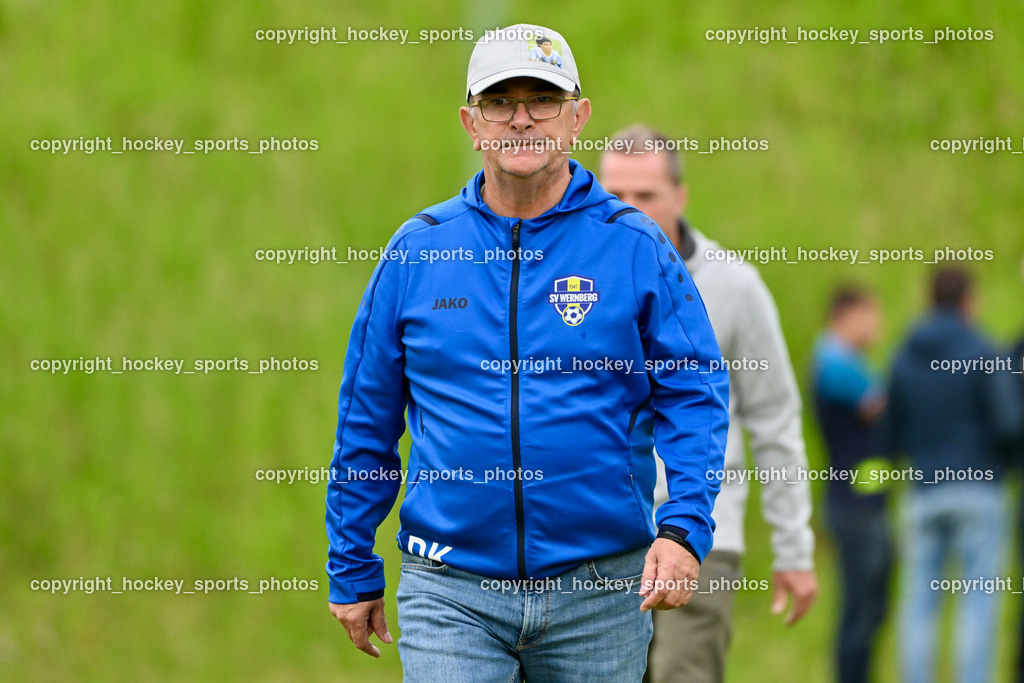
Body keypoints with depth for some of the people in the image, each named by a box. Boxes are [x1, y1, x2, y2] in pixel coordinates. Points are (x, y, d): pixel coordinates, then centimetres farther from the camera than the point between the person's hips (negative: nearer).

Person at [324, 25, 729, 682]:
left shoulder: (636, 248, 1)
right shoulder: (417, 251, 5)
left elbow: (695, 395, -1)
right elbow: (366, 422, 10)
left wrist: (684, 530, -16)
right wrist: (353, 574, 11)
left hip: (601, 593, 0)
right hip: (451, 595, 0)